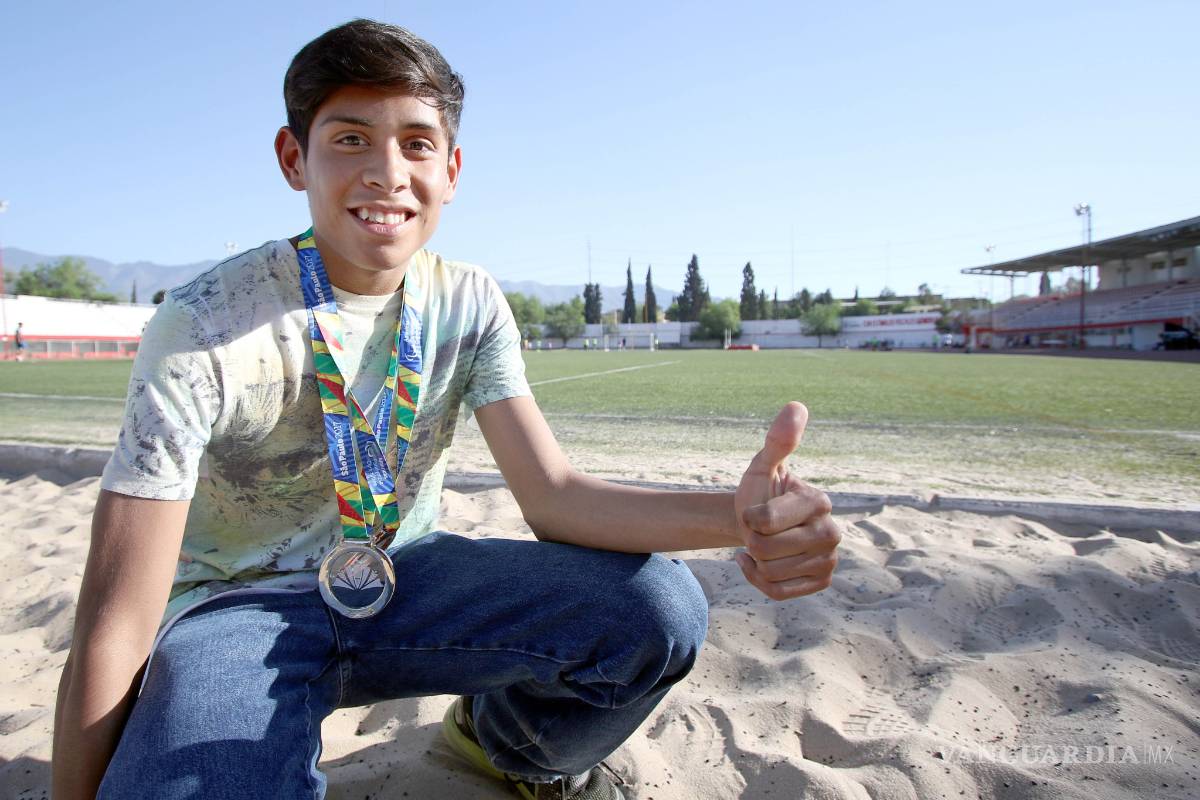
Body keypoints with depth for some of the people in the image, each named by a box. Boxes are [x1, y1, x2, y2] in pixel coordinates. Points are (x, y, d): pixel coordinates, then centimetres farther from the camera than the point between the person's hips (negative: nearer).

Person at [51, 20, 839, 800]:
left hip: (404, 579, 4)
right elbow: (115, 628, -18)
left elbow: (552, 492, -15)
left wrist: (736, 515, -32)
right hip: (239, 604, -3)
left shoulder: (470, 303, -7)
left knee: (659, 606, -19)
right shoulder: (203, 327, -19)